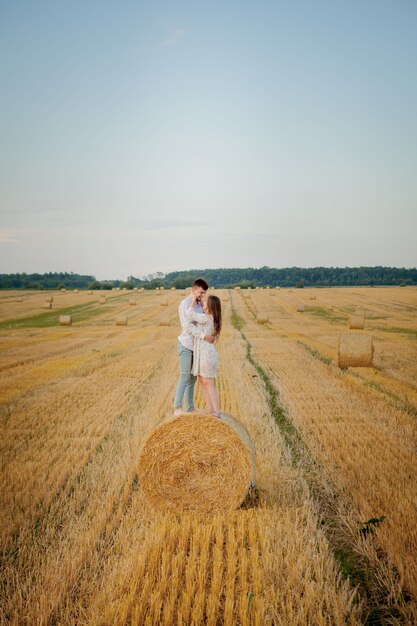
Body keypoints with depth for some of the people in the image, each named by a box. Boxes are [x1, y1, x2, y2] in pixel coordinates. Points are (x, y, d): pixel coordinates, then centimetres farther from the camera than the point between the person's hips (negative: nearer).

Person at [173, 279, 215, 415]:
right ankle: (177, 408, -11)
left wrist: (209, 334, -12)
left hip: (196, 345, 8)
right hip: (186, 345, -8)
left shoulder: (199, 304, 12)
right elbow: (187, 325, -22)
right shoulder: (185, 304, -12)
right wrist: (204, 336, -28)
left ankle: (190, 408, 15)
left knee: (192, 378, 10)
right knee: (185, 376, -12)